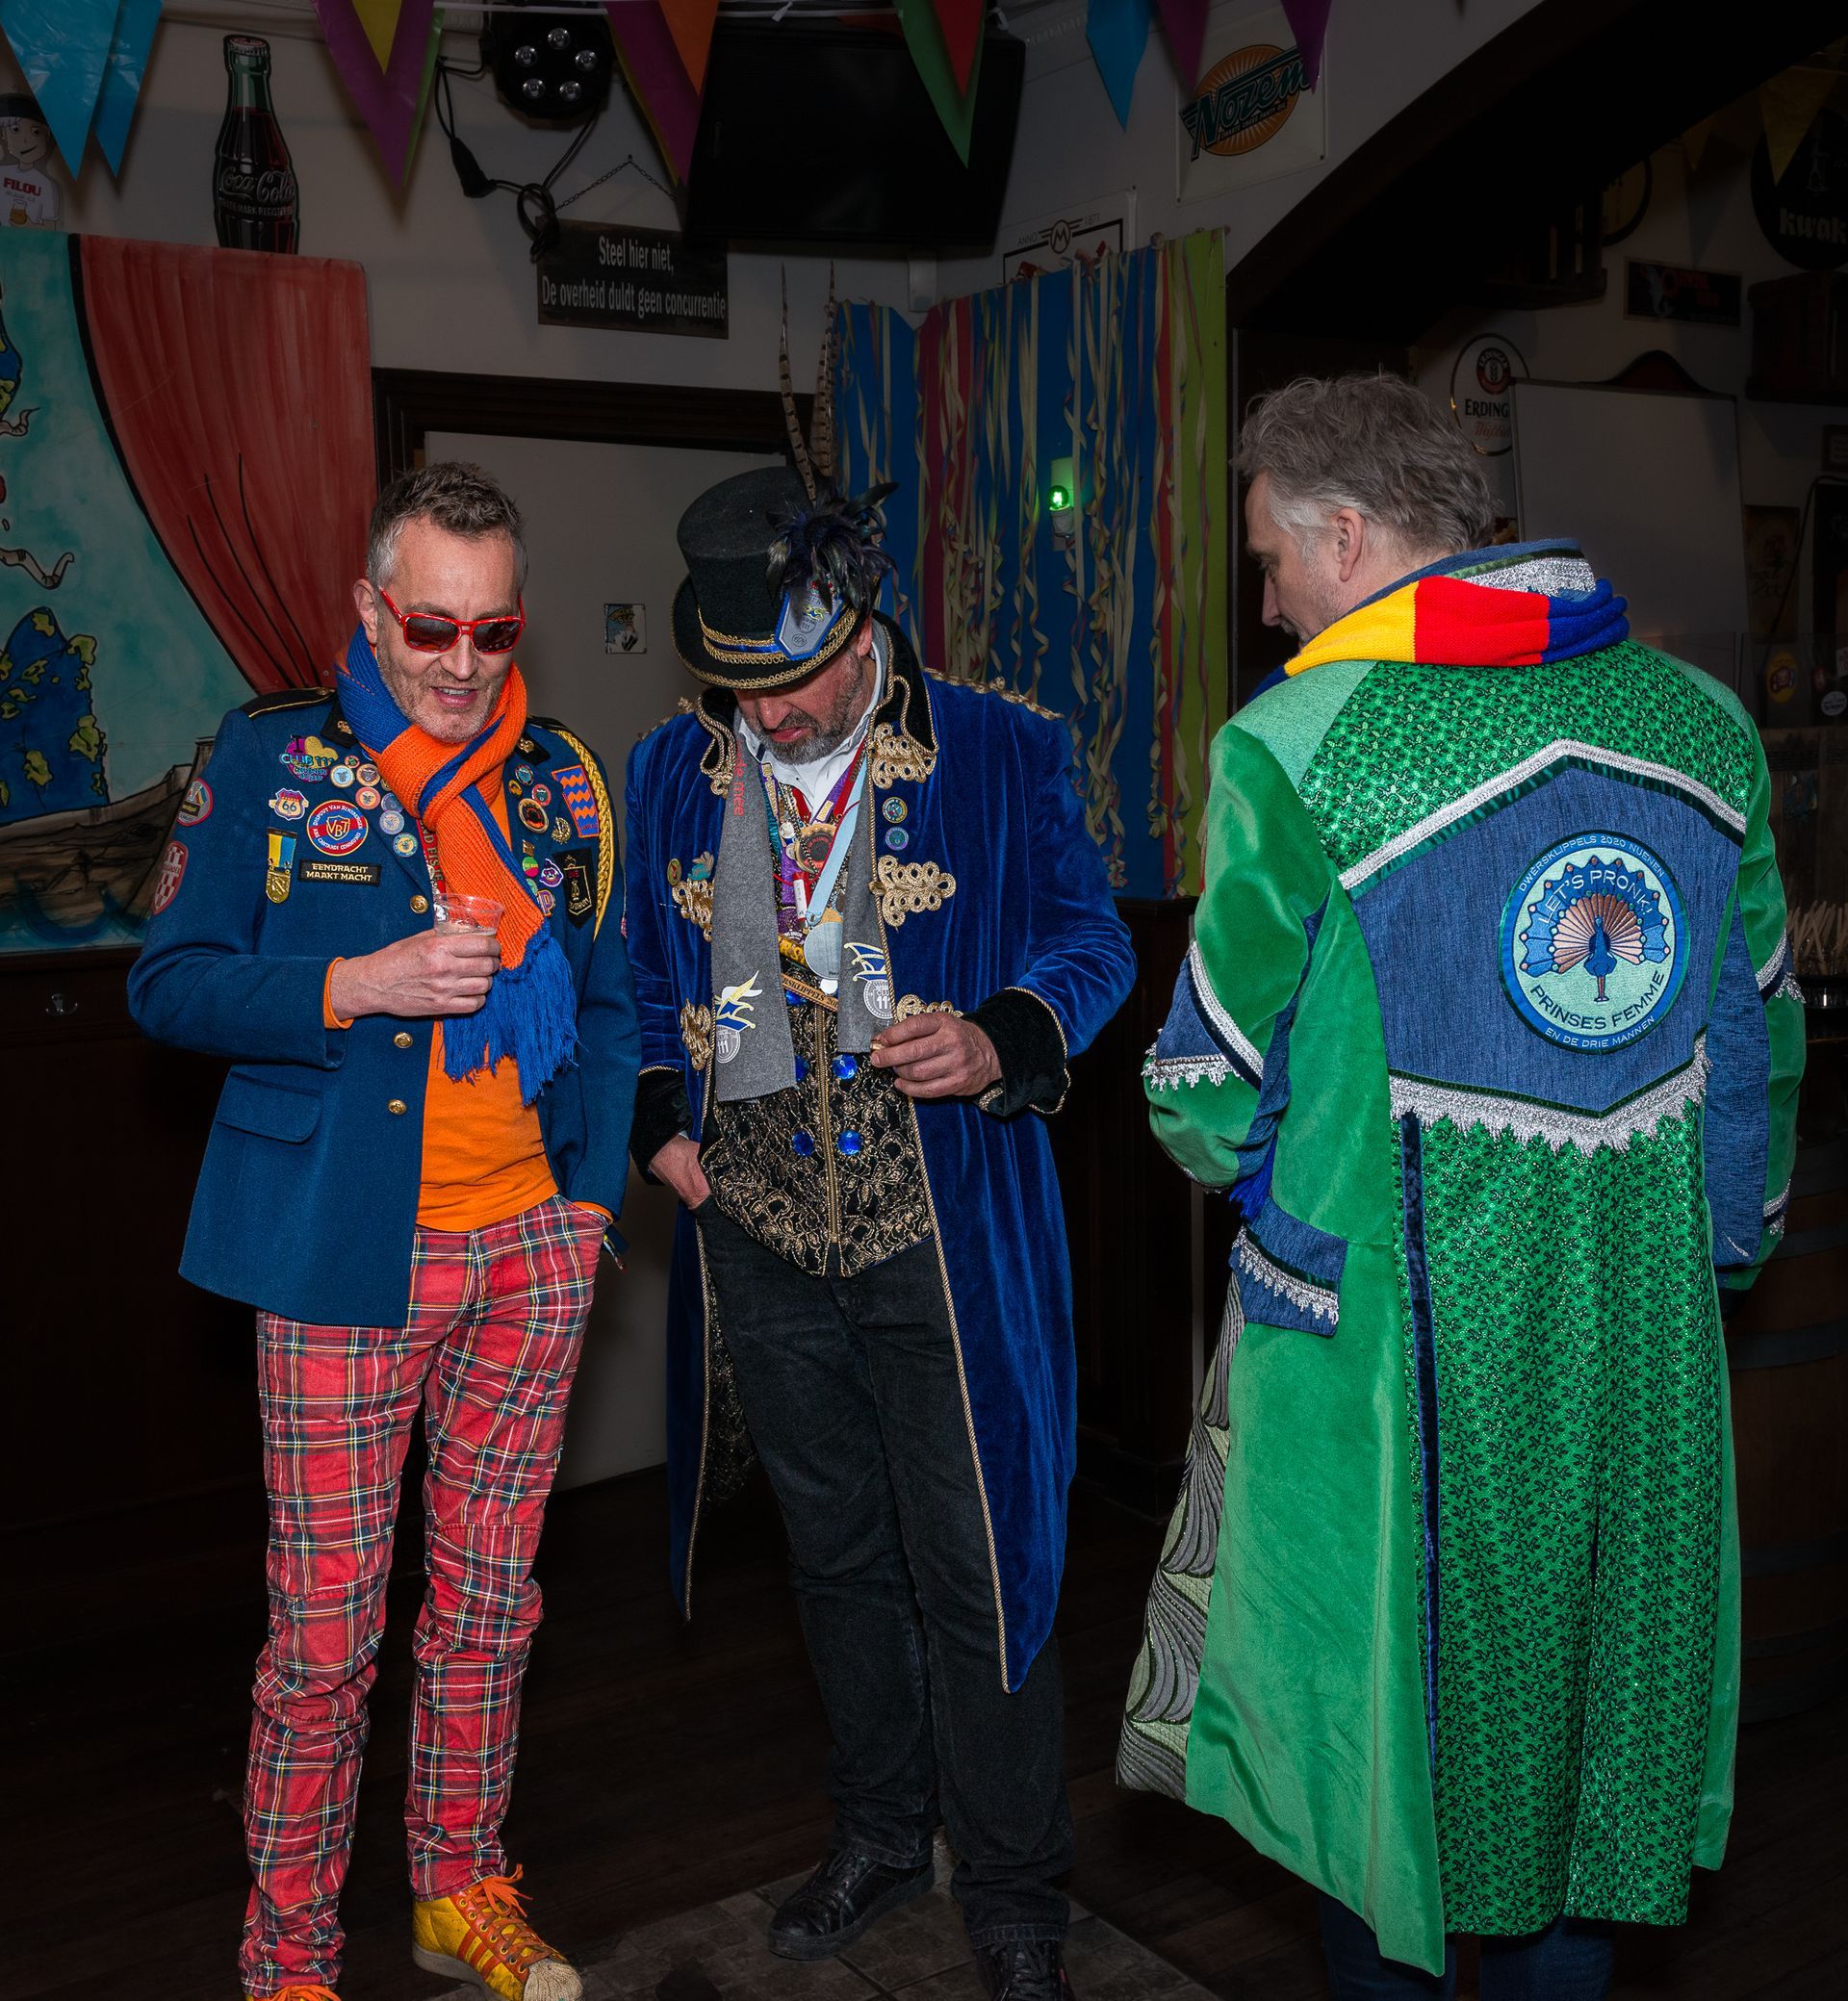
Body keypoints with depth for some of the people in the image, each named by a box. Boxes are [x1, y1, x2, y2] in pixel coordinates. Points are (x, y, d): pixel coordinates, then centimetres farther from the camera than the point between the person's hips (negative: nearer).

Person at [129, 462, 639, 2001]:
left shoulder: (563, 778, 8)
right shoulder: (271, 760, -2)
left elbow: (609, 1003, 15)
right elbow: (170, 981, -4)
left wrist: (595, 1191, 6)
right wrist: (354, 988, -19)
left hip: (531, 1248, 4)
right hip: (345, 1253, -3)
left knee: (490, 1598, 14)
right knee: (326, 1628, 2)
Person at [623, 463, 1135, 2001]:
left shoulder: (1002, 756, -6)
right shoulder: (674, 775, 5)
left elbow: (1091, 943, -1)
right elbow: (645, 973, 16)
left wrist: (1000, 1039, -21)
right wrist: (662, 1118, 2)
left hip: (944, 1236, -4)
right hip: (760, 1238, 4)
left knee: (974, 1568, 3)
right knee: (836, 1550, 18)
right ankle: (881, 1832, 39)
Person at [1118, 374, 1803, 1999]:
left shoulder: (1299, 744, -14)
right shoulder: (1702, 718, 2)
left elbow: (1212, 1084, -9)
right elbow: (1760, 1043, 8)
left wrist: (1254, 1170, 12)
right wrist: (1722, 1246, 19)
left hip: (1386, 1325, -4)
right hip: (1640, 1320, 5)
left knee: (1378, 1683, 15)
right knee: (1586, 1663, 20)